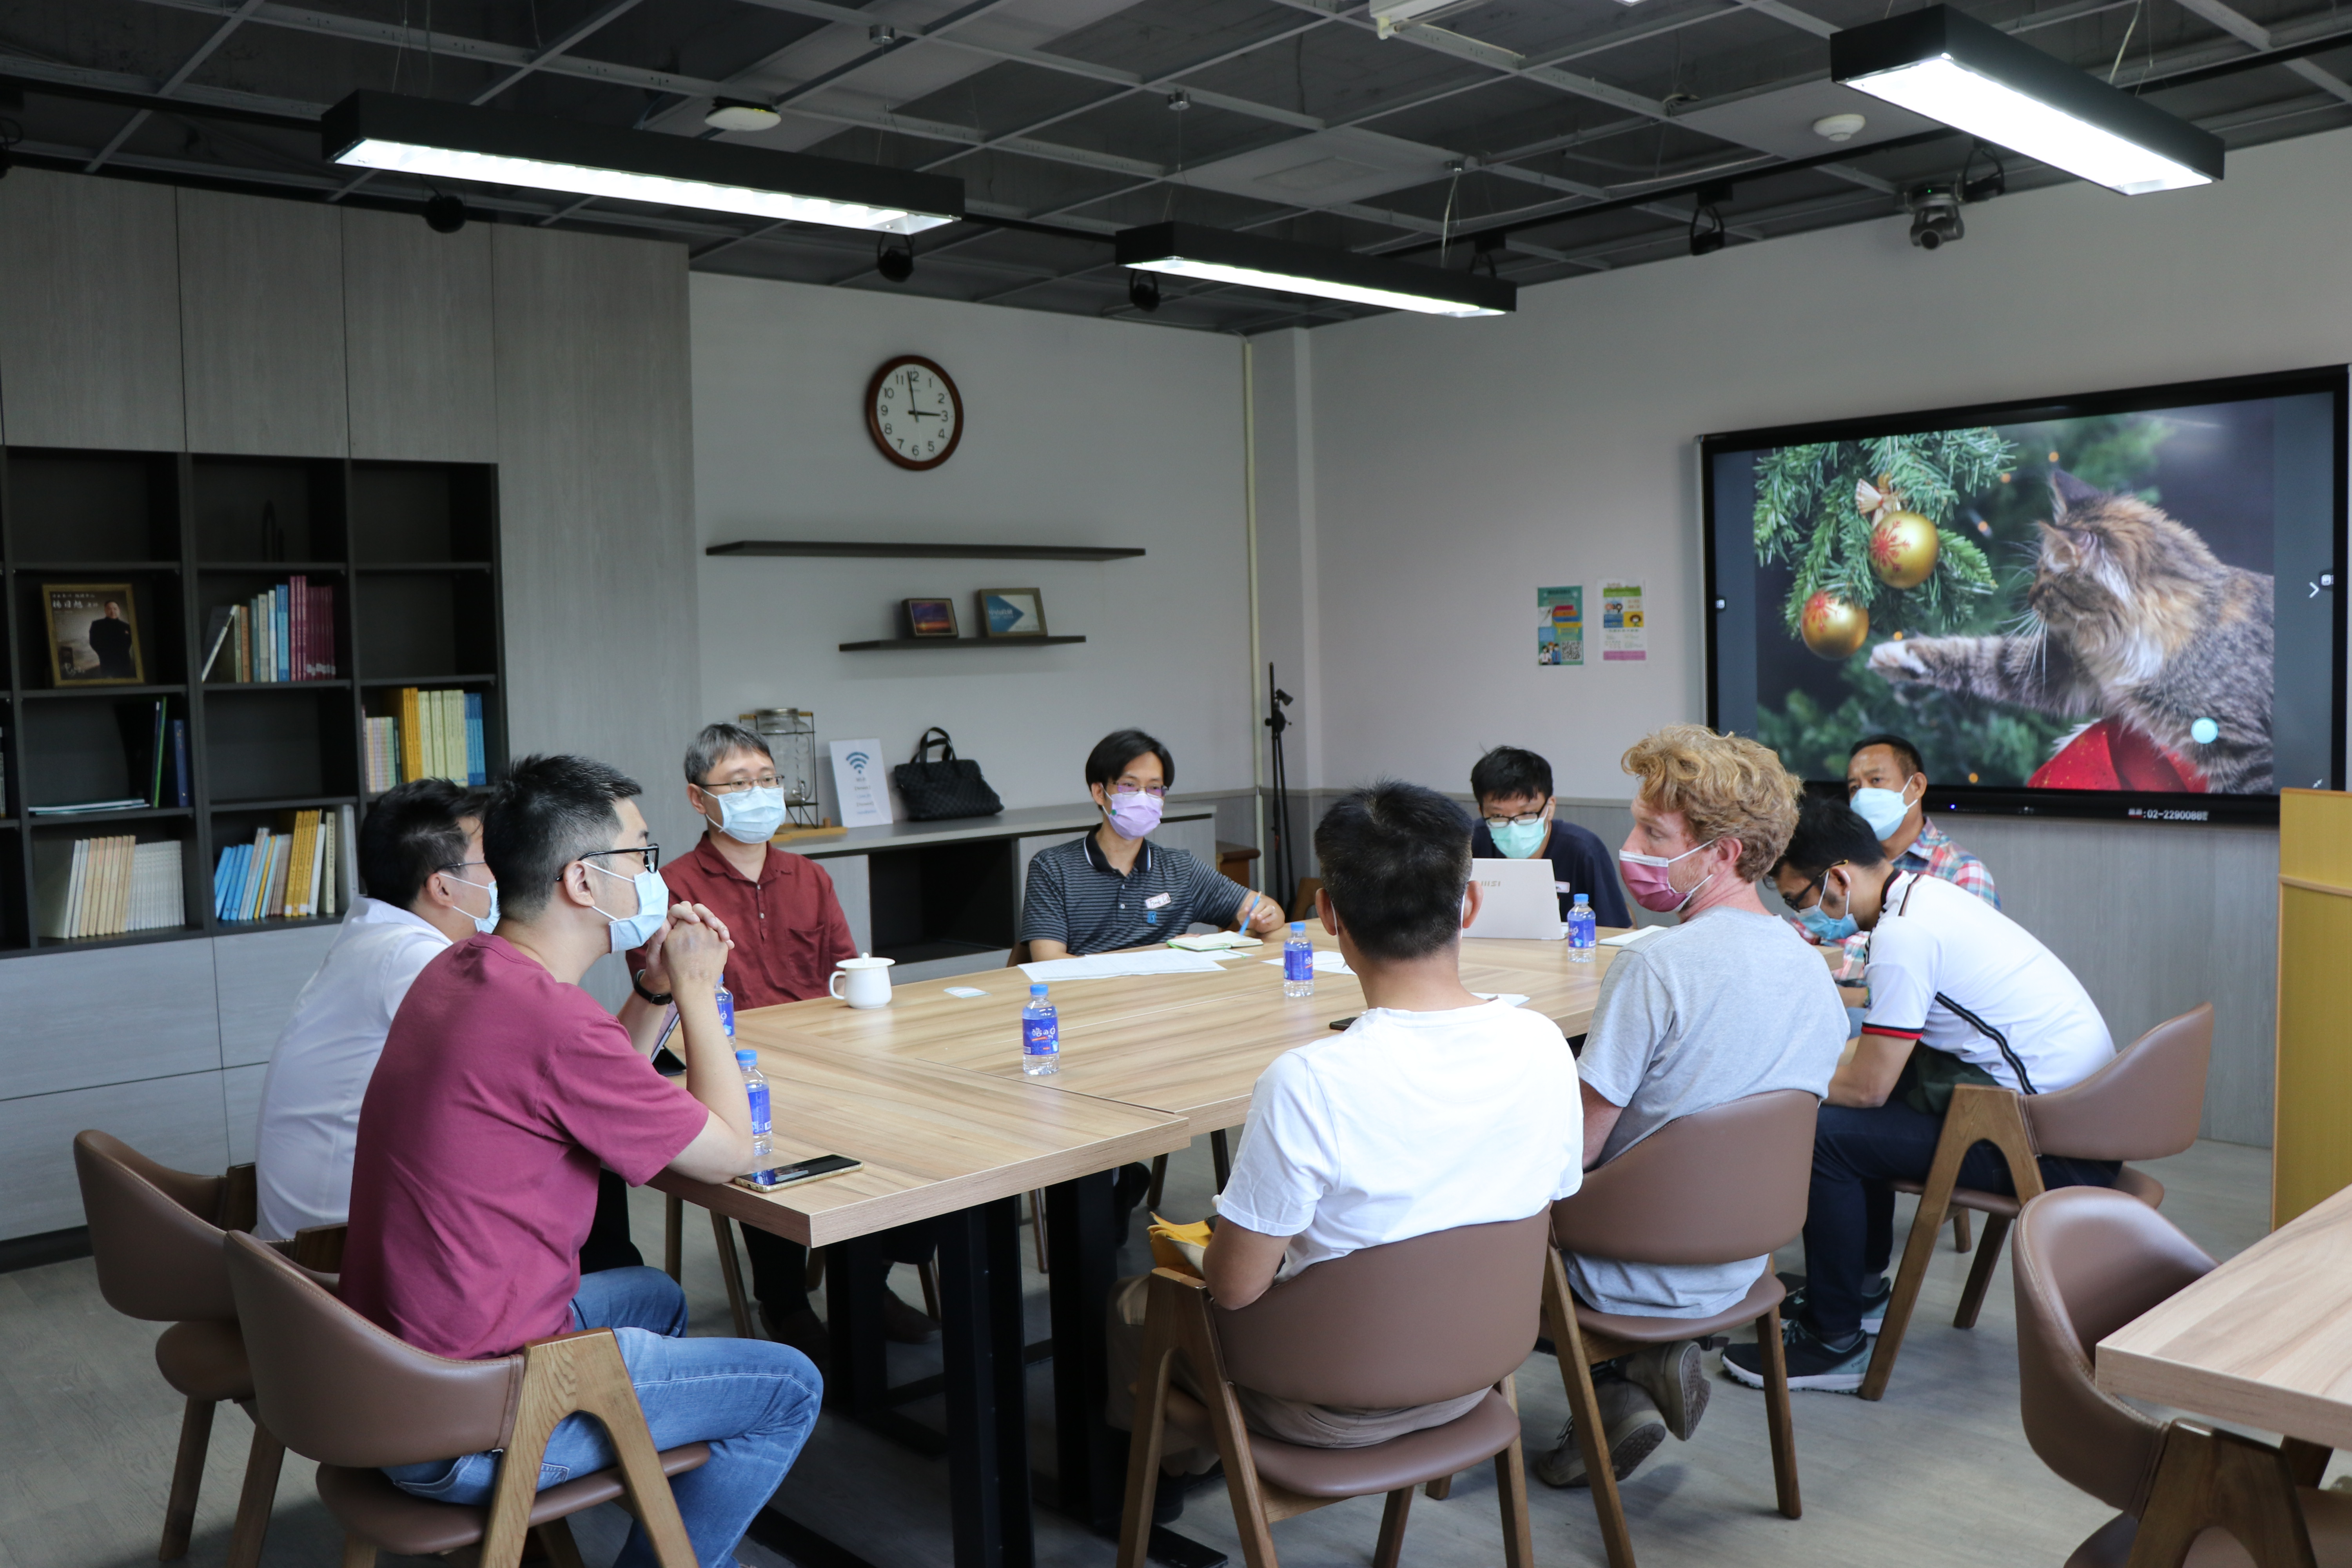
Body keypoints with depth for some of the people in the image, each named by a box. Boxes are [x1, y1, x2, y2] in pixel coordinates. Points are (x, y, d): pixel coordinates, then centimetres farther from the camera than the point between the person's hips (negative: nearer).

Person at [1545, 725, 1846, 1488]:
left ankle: (1616, 1392, 8)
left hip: (1636, 1274, -7)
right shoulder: (1813, 971, -2)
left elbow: (1574, 1149, -22)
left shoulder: (1656, 967, -27)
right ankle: (1650, 1356, 11)